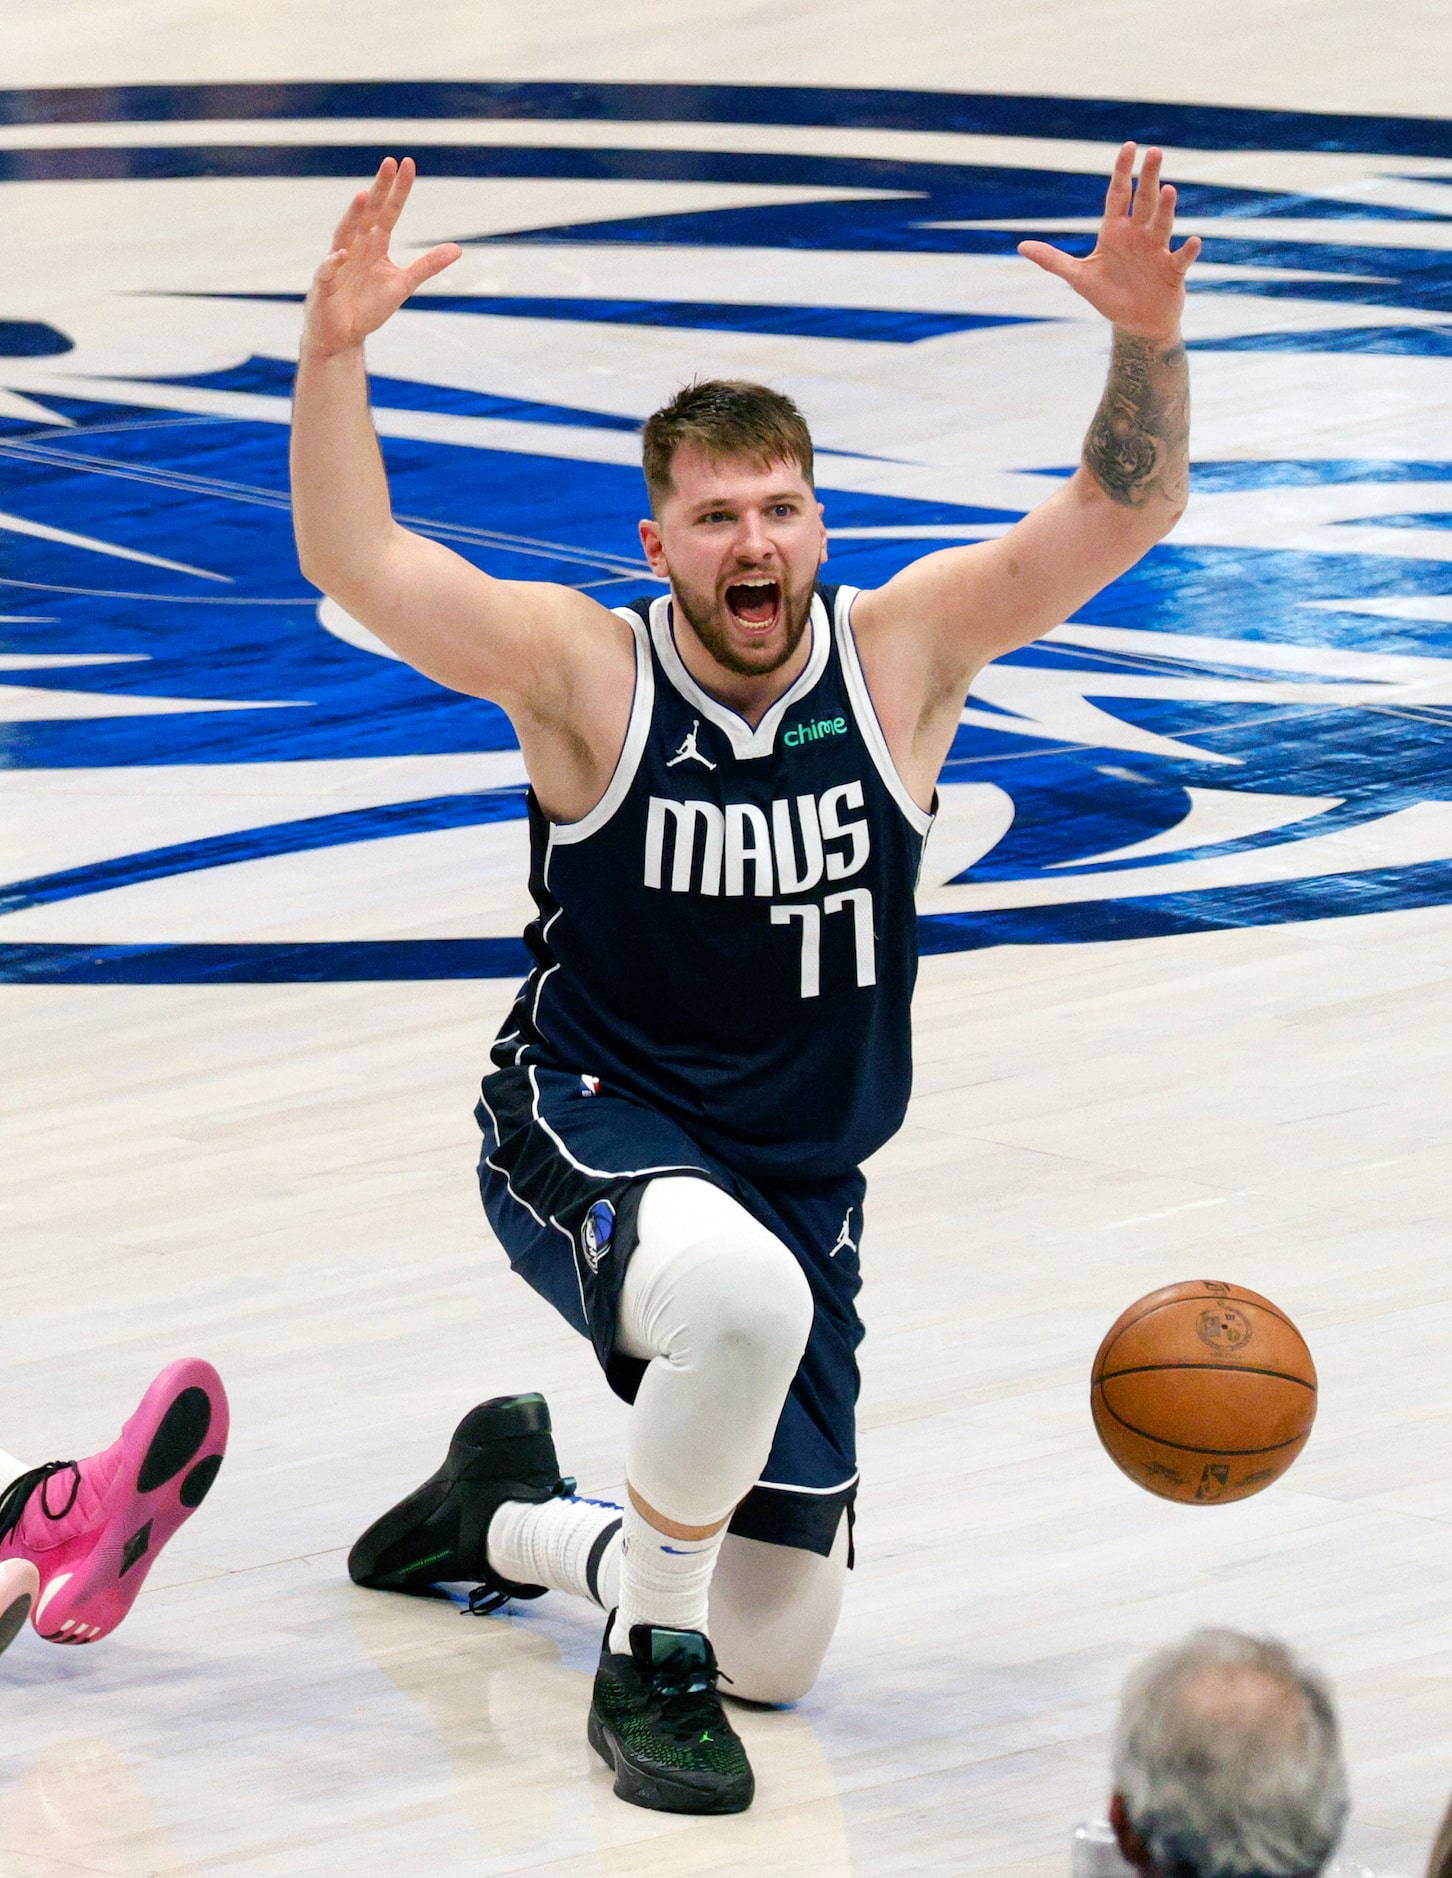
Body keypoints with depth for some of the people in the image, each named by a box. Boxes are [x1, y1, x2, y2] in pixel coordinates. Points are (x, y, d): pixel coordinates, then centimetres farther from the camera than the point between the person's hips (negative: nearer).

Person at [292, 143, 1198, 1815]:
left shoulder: (902, 652, -6)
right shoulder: (585, 672, -12)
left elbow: (1123, 513, -14)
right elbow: (355, 564, -24)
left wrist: (1148, 345, -33)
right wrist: (333, 355, -39)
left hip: (800, 1174, 4)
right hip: (584, 1135, -4)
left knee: (779, 1652, 6)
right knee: (744, 1292, -41)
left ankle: (509, 1515, 37)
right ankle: (647, 1664, -18)